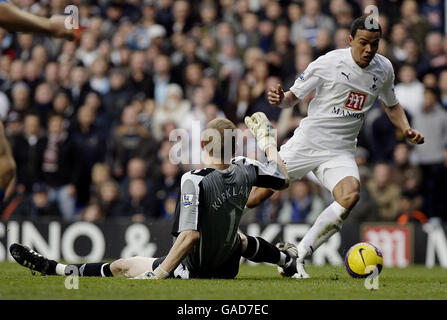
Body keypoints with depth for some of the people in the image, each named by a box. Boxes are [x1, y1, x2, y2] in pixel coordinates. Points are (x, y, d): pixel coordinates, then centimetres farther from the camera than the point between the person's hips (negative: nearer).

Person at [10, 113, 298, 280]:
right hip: (229, 266, 6)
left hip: (195, 270, -6)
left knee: (123, 267, 4)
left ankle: (53, 268, 11)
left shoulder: (194, 181, -28)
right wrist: (266, 136, 23)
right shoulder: (244, 170, -10)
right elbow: (283, 179, 10)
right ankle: (286, 258, 57)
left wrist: (156, 275, -33)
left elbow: (190, 235, -35)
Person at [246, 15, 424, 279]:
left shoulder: (384, 68, 4)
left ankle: (297, 257, -19)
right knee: (255, 198, -7)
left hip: (341, 152, 3)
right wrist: (280, 99, -25)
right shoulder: (329, 63, -10)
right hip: (305, 145, -3)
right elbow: (293, 97, -2)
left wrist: (407, 130, 4)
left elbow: (392, 105, 22)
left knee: (350, 196, -28)